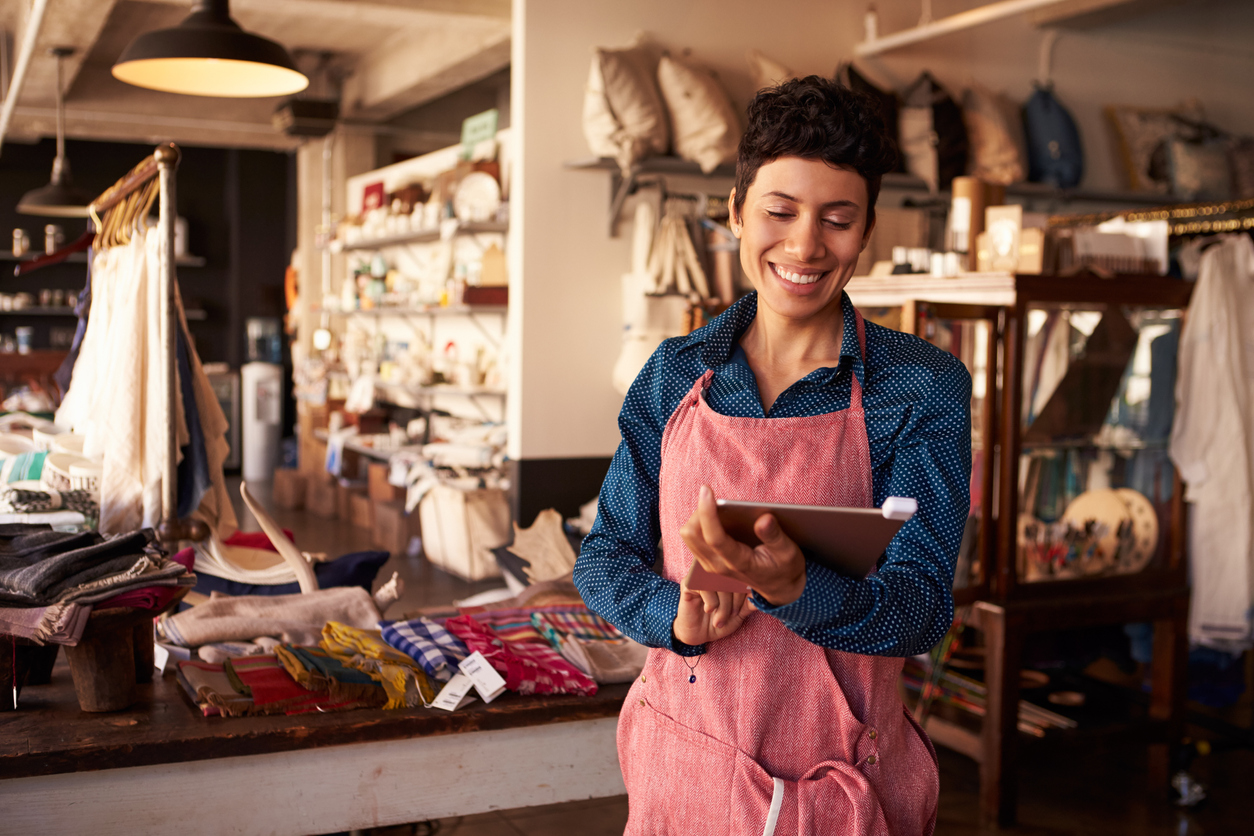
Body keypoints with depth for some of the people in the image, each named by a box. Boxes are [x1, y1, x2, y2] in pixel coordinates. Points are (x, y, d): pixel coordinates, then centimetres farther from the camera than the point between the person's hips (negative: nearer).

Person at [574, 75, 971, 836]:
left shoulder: (924, 387, -9)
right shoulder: (675, 374, -1)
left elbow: (924, 609, -15)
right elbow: (606, 554, 3)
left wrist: (795, 587, -35)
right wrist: (673, 616, -18)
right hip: (681, 771, 2)